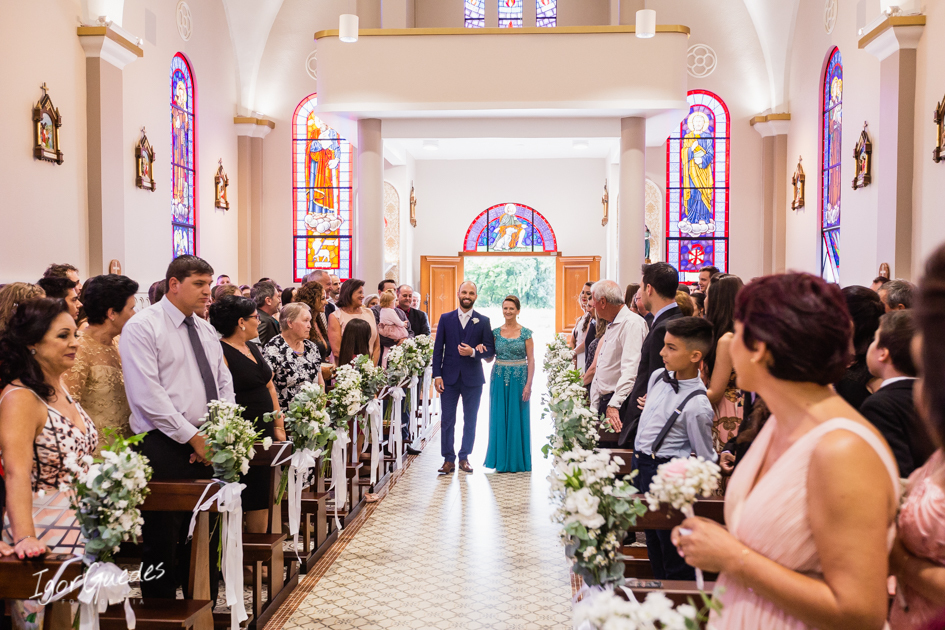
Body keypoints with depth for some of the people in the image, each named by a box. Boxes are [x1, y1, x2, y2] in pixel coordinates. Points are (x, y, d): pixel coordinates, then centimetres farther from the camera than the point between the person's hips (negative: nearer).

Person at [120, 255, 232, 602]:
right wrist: (193, 437, -14)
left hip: (209, 447, 7)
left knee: (206, 538, 14)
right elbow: (147, 395, -15)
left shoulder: (206, 330, 16)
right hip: (166, 447, -7)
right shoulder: (142, 327, -7)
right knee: (162, 541, 1)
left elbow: (225, 384, 17)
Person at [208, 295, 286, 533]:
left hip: (265, 433, 8)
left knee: (262, 497, 12)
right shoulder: (221, 351, -13)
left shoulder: (253, 348, 14)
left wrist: (278, 427, 12)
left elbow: (269, 388, 17)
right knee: (239, 499, -2)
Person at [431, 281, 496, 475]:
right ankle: (448, 459, 8)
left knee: (470, 421, 7)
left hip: (473, 379, 0)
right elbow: (438, 349, 4)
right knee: (447, 420, 0)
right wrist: (437, 375, -3)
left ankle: (464, 457, 19)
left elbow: (490, 350, 2)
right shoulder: (445, 318, 5)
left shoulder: (483, 321, 3)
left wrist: (474, 352, -17)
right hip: (449, 377, 0)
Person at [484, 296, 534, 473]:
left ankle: (517, 460, 14)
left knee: (517, 418, 3)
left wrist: (528, 384, -11)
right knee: (499, 418, 5)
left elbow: (531, 360, -4)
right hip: (499, 378, 3)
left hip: (519, 379, -2)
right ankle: (501, 460, 15)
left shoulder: (525, 333, -2)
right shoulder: (496, 332, 6)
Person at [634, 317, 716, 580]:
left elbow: (707, 460, -15)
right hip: (640, 464, 8)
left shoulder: (697, 405, -23)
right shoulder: (657, 377, -1)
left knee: (672, 551, 1)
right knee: (653, 541, 21)